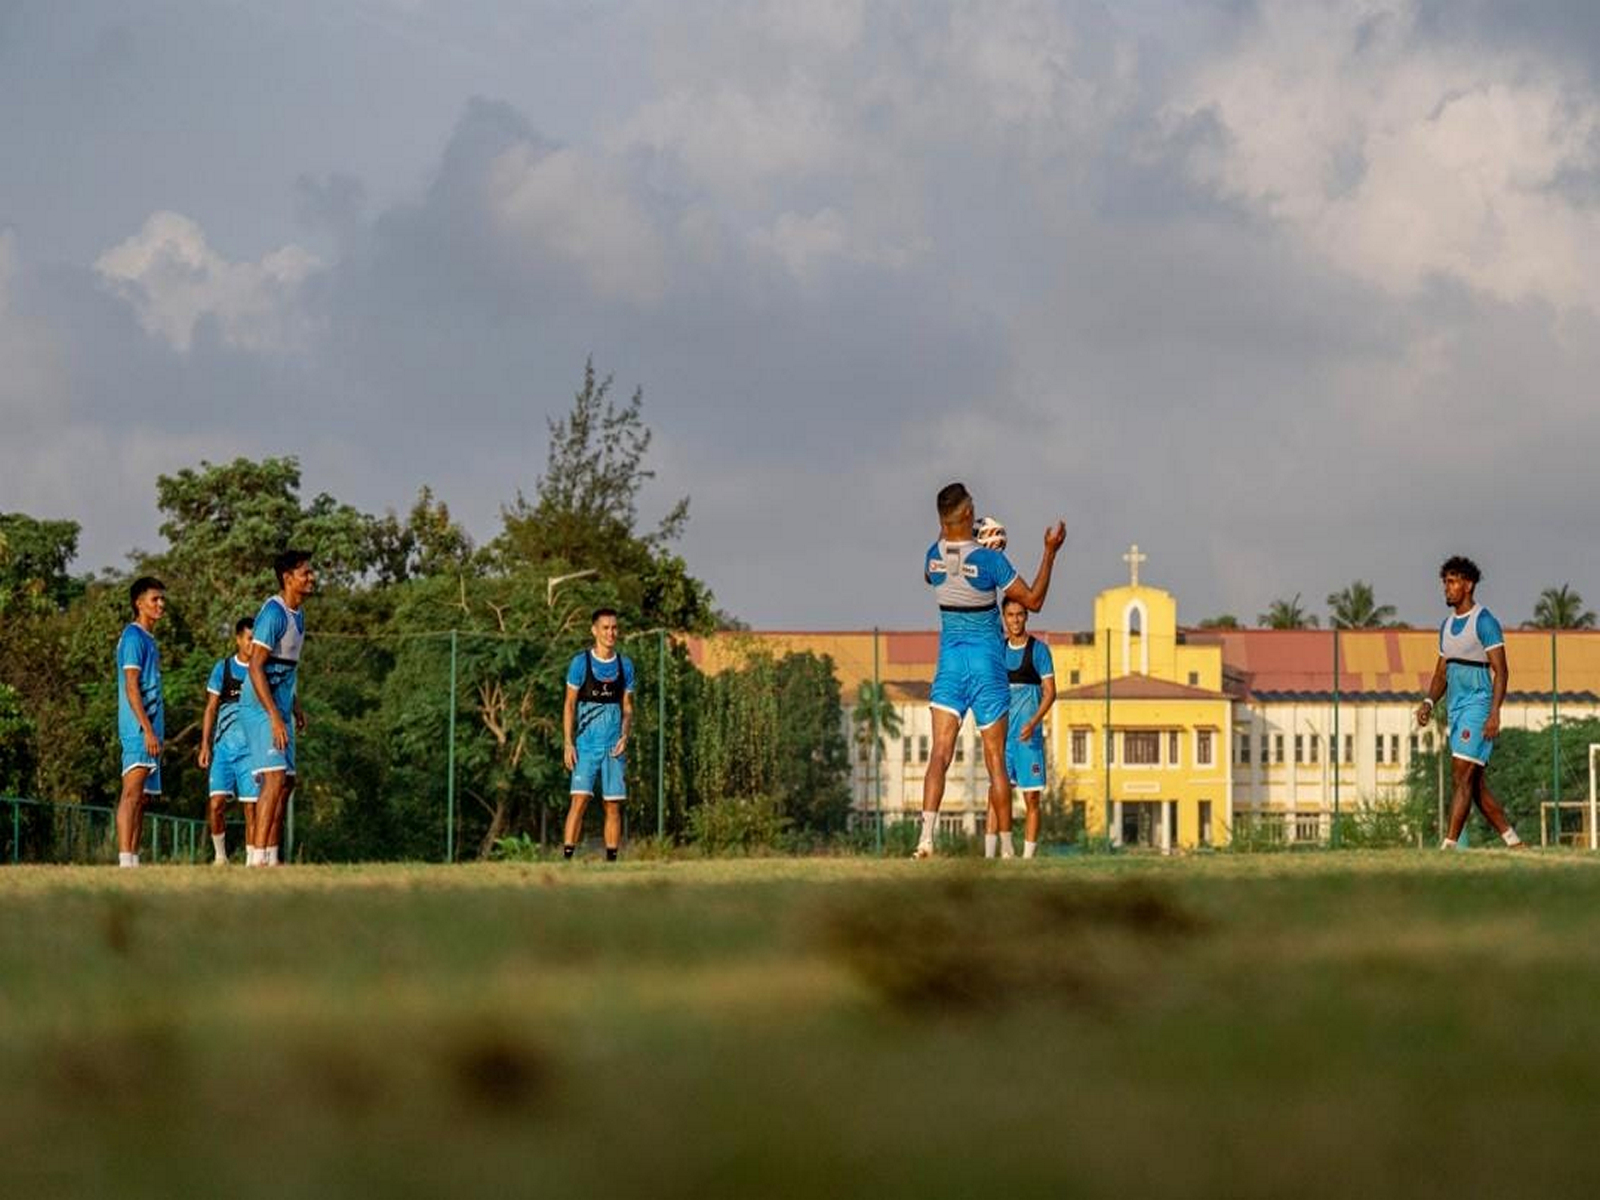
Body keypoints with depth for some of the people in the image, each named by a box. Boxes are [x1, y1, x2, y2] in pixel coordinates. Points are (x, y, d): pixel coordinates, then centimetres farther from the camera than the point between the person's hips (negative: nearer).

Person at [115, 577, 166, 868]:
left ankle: (133, 860, 10)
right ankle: (125, 859, -27)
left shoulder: (148, 640, 22)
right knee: (133, 790, -18)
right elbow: (132, 687, -15)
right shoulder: (133, 637, -8)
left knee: (143, 797, 9)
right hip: (138, 730, -10)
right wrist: (148, 730, -21)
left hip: (150, 729, 10)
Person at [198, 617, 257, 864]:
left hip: (252, 749, 0)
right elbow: (211, 709, 10)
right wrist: (205, 745, 2)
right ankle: (220, 855, 9)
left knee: (251, 807, -3)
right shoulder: (223, 668, 8)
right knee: (216, 804, -9)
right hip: (224, 747, 0)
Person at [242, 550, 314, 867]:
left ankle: (269, 855, 12)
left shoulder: (297, 614, 14)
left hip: (279, 710, 10)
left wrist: (296, 708, 21)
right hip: (261, 710, -10)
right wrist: (275, 718, -24)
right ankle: (258, 856, -22)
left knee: (286, 782, 9)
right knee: (275, 778, -18)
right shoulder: (273, 613, -16)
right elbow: (256, 667, -21)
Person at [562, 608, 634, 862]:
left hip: (614, 745, 3)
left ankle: (611, 860, 8)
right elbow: (569, 705, 1)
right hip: (586, 744, -3)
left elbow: (627, 707, 12)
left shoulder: (625, 665, 8)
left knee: (613, 806, 2)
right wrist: (568, 743, -7)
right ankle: (567, 858, -14)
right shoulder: (581, 663, -1)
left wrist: (625, 736, -5)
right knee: (579, 800, -12)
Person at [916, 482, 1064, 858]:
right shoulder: (989, 560, -15)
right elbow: (1033, 601, -7)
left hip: (950, 662, 2)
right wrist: (1050, 552, -4)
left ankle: (926, 836, -23)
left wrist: (947, 533, 33)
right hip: (987, 664, -2)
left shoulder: (934, 556, -2)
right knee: (996, 762, 4)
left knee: (940, 754, -5)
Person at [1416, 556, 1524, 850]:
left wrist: (1494, 713, -21)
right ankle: (1513, 842, 14)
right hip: (1456, 709, 9)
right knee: (1475, 784, 8)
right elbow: (1442, 672, 22)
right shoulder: (1447, 625, 16)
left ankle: (1449, 847, -20)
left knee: (1462, 777, -15)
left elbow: (1500, 671, -12)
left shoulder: (1484, 622, -8)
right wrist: (1429, 702, 5)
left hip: (1477, 705, -9)